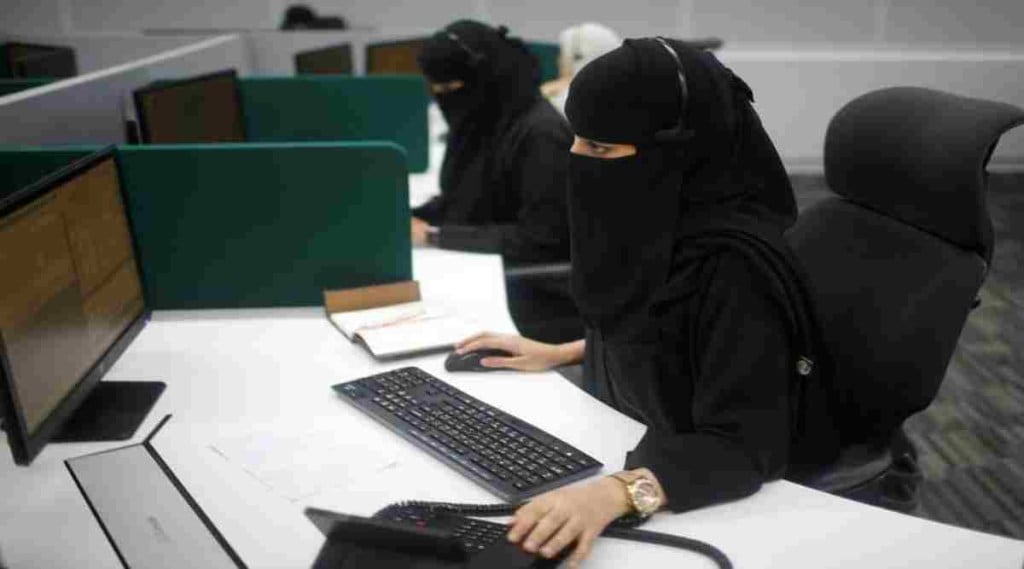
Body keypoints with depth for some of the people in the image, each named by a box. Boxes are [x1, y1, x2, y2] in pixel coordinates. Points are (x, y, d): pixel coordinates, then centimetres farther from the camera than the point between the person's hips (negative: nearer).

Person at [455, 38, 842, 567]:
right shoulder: (661, 225, -5)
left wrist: (618, 492, -42)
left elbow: (744, 448, -29)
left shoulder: (733, 266, -28)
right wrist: (558, 353, 8)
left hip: (703, 499, -7)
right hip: (637, 443, 7)